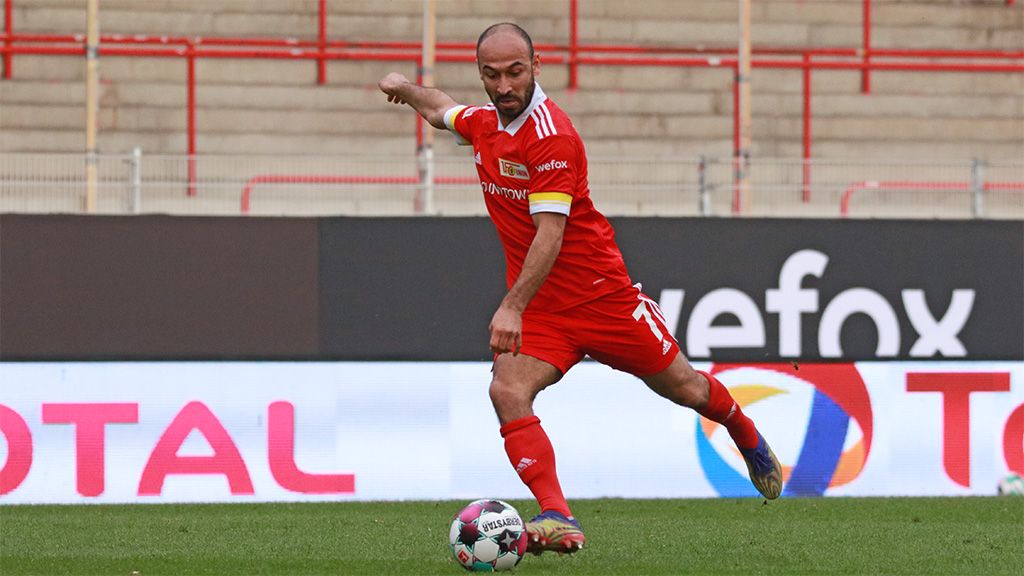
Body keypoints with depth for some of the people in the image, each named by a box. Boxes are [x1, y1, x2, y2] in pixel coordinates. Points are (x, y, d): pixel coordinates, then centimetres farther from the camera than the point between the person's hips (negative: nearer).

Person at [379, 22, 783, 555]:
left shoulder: (552, 136, -21)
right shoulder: (485, 123, 3)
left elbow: (549, 233, -27)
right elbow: (442, 112, 31)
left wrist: (512, 307, -33)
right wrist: (406, 88, 19)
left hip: (600, 292, -6)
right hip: (535, 307, 6)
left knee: (681, 386, 10)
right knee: (507, 392, -22)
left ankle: (748, 439, 43)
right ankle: (557, 520, -30)